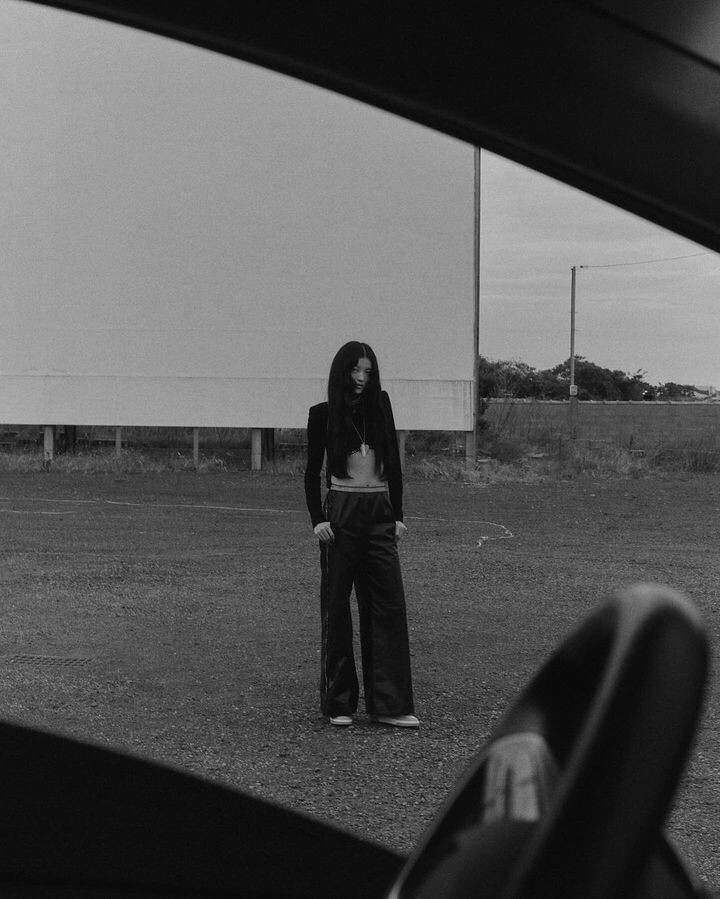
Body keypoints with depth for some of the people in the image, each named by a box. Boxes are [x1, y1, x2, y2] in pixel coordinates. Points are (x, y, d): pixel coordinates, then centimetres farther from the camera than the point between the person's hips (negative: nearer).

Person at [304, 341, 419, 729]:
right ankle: (338, 703, 10)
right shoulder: (323, 413, 2)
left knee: (388, 603, -2)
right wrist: (317, 519, -8)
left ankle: (389, 704, 0)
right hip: (341, 512, -3)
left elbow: (393, 462, 11)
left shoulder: (380, 405, 9)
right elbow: (312, 471, 3)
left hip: (380, 512, 3)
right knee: (336, 606, 2)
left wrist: (398, 515, 6)